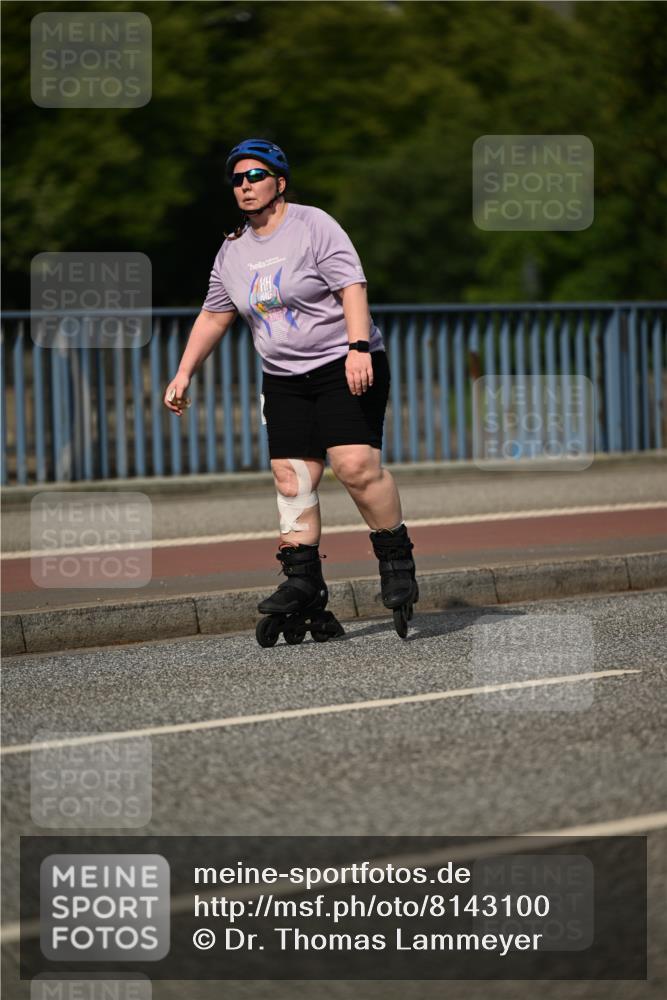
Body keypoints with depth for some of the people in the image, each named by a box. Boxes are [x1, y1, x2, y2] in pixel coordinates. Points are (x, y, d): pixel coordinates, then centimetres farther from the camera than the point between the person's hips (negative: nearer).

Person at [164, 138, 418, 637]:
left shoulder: (314, 226, -8)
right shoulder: (233, 250, 12)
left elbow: (351, 287, -16)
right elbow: (214, 315, 20)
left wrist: (358, 348, -27)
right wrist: (184, 373, 16)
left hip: (346, 367, -6)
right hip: (284, 379, 6)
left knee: (357, 464, -19)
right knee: (291, 478, -3)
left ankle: (397, 559, -5)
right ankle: (304, 581, -1)